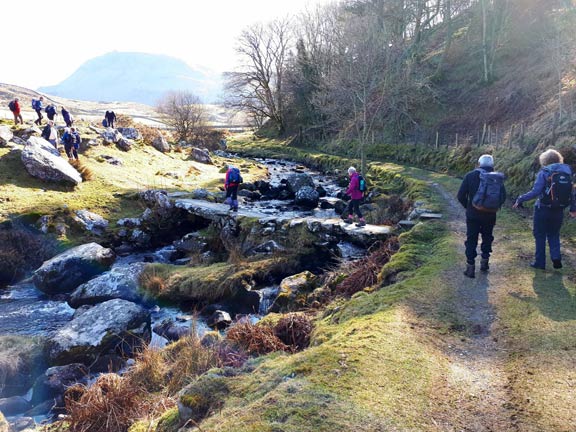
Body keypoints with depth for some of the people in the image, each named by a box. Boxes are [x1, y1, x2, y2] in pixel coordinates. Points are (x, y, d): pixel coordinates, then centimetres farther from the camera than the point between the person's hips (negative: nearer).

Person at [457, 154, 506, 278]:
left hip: (473, 214, -2)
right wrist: (494, 207, 14)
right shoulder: (498, 177, -1)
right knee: (487, 238, 22)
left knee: (471, 240, 5)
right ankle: (484, 262, 30)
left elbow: (461, 196, -9)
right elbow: (503, 197, -1)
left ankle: (470, 268, 5)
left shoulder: (470, 176, -7)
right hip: (490, 215, 2)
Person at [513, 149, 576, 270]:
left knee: (540, 236, 8)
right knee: (554, 235, 20)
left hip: (543, 210, -4)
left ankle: (540, 262, 12)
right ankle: (556, 258, 4)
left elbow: (536, 192, -20)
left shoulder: (544, 172, -12)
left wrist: (520, 199, -13)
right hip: (559, 211, 5)